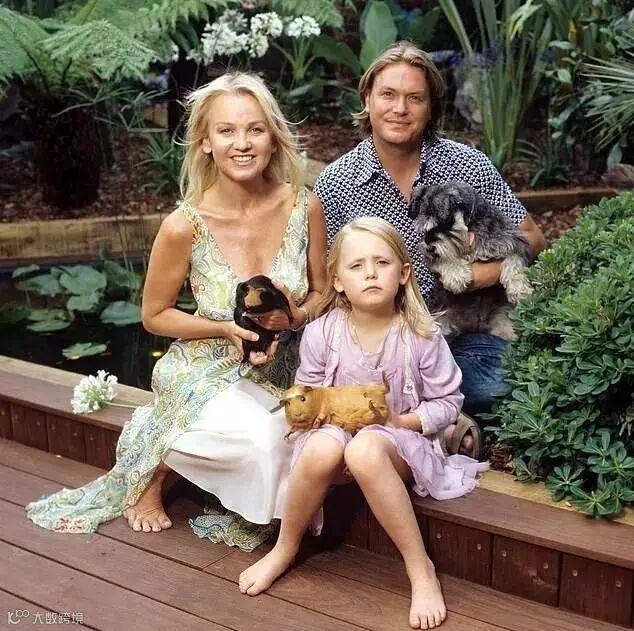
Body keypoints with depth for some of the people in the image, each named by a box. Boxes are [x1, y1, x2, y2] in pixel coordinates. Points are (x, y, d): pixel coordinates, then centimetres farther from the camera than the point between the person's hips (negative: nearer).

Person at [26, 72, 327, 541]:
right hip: (205, 372, -4)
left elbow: (323, 292, 4)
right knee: (262, 440, -32)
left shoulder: (302, 208, -10)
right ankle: (156, 467, 3)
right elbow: (155, 315, -3)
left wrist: (295, 316, -18)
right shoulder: (185, 226, -16)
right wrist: (227, 330, -17)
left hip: (280, 370, 4)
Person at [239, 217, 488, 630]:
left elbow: (449, 403, -2)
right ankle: (286, 547, -6)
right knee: (321, 449, -35)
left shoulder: (422, 336, -10)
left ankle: (420, 568, -24)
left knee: (364, 450, -38)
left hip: (399, 439, -2)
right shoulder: (321, 333, -5)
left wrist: (402, 421, -17)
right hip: (334, 428, 3)